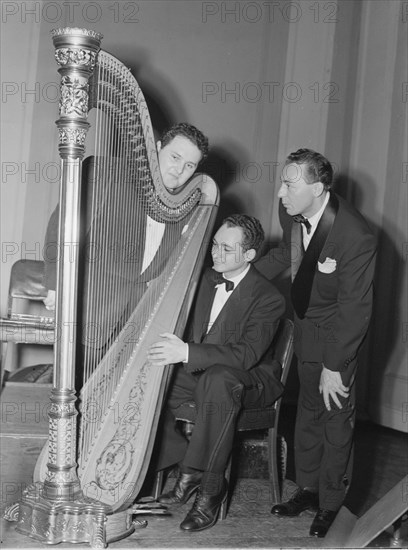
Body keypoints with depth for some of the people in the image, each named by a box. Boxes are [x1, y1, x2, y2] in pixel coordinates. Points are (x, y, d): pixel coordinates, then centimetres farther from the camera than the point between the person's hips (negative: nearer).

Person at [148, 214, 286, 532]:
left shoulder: (268, 299, -16)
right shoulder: (207, 280, 6)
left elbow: (246, 354, -29)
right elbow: (191, 329, 14)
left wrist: (188, 352, -40)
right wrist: (173, 351, -9)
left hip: (248, 380, -7)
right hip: (199, 373, 7)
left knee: (217, 379, -41)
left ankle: (210, 487, -31)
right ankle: (188, 469, -3)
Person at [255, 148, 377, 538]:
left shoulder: (356, 237, -33)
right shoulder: (291, 211, -12)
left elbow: (354, 309, -26)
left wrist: (334, 366, -22)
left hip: (337, 328, -6)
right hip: (305, 321, 7)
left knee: (336, 415, 4)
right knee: (308, 407, 17)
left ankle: (330, 504, 19)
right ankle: (308, 488, 33)